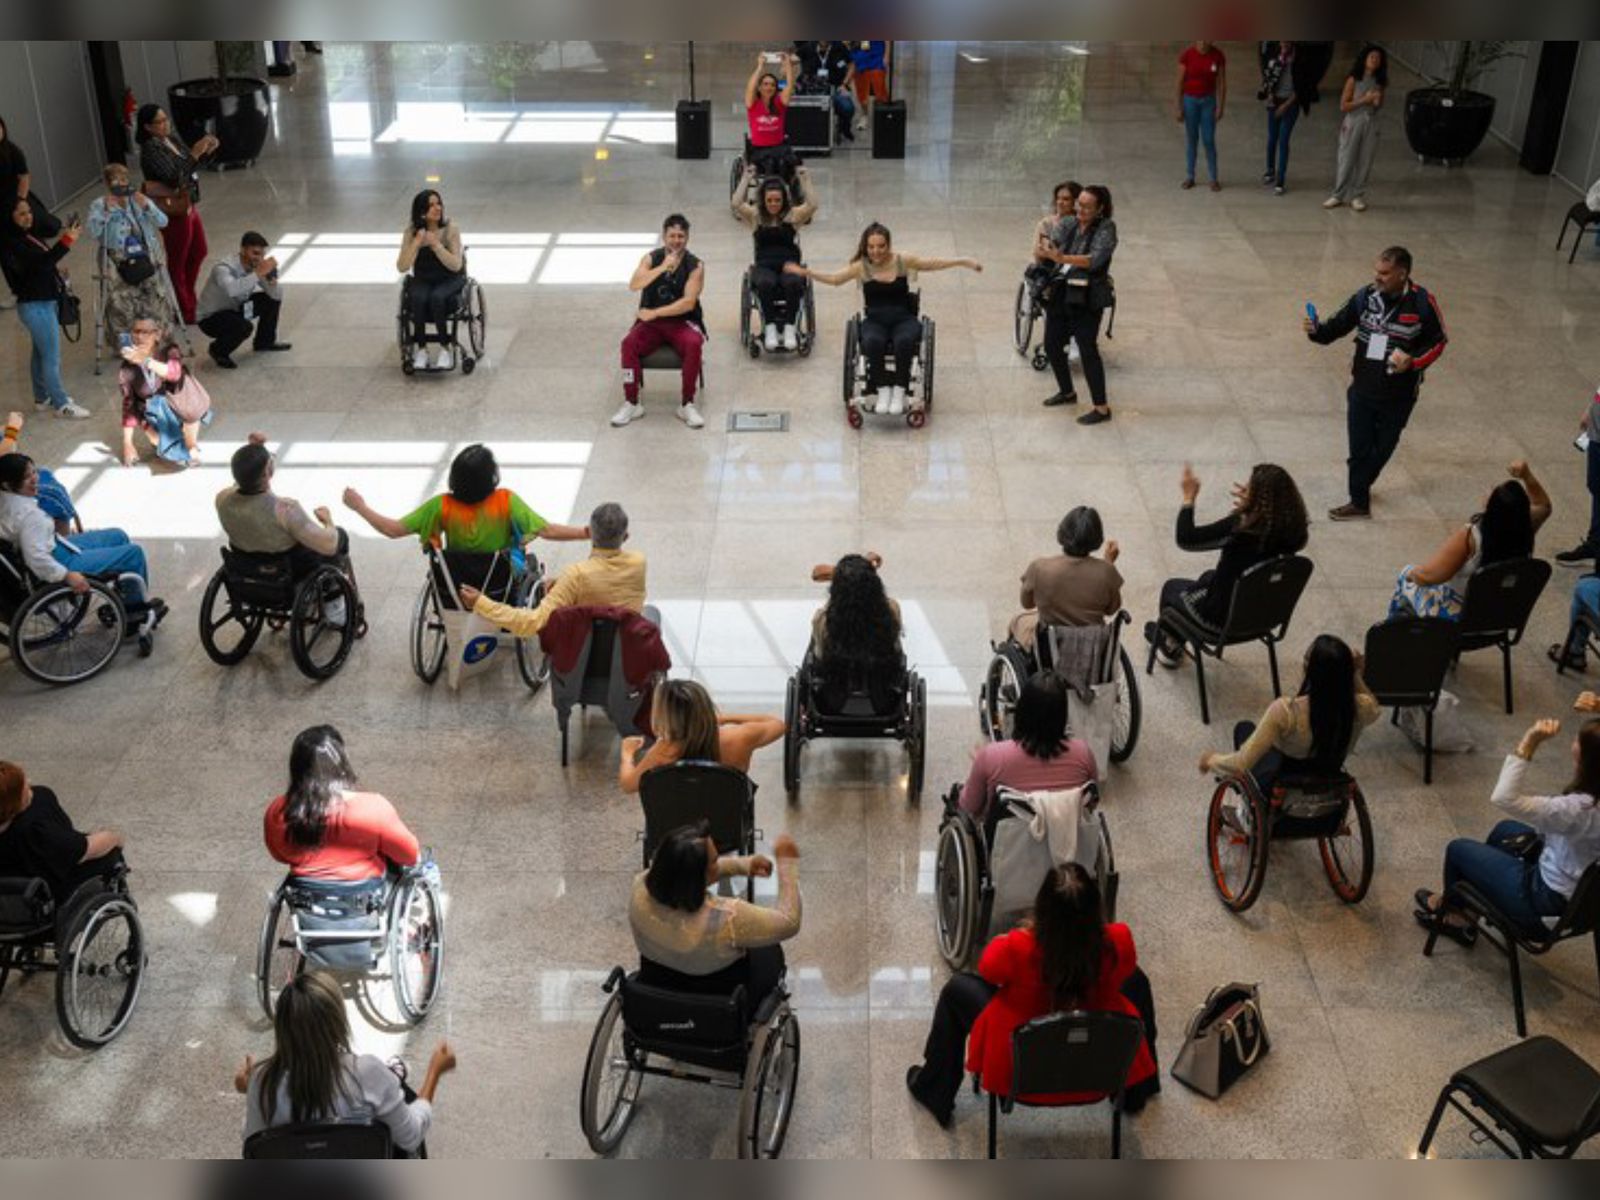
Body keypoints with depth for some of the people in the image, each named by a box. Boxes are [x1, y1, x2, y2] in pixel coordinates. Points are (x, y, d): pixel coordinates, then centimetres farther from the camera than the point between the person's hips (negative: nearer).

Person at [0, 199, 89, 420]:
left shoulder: (29, 235, 8)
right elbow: (40, 262, -30)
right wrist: (67, 241, -32)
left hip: (45, 302, 9)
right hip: (36, 306, -9)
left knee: (41, 352, 19)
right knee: (52, 356, -5)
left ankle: (42, 397, 30)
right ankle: (61, 404, 1)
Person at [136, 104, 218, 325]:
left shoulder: (173, 139, 6)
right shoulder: (150, 149, -20)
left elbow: (192, 166, 14)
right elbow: (174, 177, -28)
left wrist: (207, 152, -4)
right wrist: (195, 153, -29)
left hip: (189, 205, 9)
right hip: (174, 210, -9)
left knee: (198, 253, 22)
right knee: (178, 261, 4)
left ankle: (188, 301, 39)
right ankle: (184, 312, 16)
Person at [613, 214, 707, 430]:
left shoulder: (695, 266, -5)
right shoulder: (651, 259, 1)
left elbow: (688, 302, -16)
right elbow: (634, 285, -17)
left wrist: (655, 313, -22)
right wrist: (662, 268, -27)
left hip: (683, 321, -2)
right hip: (651, 322, 2)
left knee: (693, 344, -33)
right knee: (628, 343, -26)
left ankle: (687, 405, -21)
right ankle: (631, 404, -17)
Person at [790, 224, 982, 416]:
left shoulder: (903, 261, 4)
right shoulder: (861, 266, 3)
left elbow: (933, 264, 8)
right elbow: (834, 279, 6)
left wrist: (963, 262, 1)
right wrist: (805, 272, -5)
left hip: (904, 318, 0)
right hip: (875, 320, 0)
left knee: (904, 341, -35)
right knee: (873, 342, -35)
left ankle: (899, 390, -19)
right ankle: (882, 389, -17)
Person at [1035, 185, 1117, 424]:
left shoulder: (1106, 229, -9)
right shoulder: (1068, 225, 7)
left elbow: (1095, 260, -23)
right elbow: (1051, 246, -2)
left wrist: (1063, 258, -35)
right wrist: (1045, 249, -27)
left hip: (1086, 299, -7)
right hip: (1060, 294, 7)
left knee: (1087, 350, -9)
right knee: (1052, 345, 14)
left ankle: (1102, 408, -3)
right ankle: (1067, 392, 37)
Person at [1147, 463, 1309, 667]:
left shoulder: (1239, 527, -32)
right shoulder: (1292, 528, -15)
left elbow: (1185, 539, -25)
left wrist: (1189, 498, -16)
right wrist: (1251, 506, 0)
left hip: (1223, 616, -6)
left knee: (1171, 587, 24)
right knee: (1209, 576, 34)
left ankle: (1170, 647, 48)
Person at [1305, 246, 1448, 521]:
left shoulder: (1422, 302, -13)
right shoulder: (1366, 296, -6)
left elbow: (1438, 341, -3)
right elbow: (1337, 326, 0)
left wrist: (1412, 361, -19)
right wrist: (1316, 330, -21)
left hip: (1399, 394, -2)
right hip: (1362, 388, 2)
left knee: (1382, 446, 12)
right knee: (1359, 446, 4)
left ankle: (1362, 487, 33)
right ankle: (1359, 502, 18)